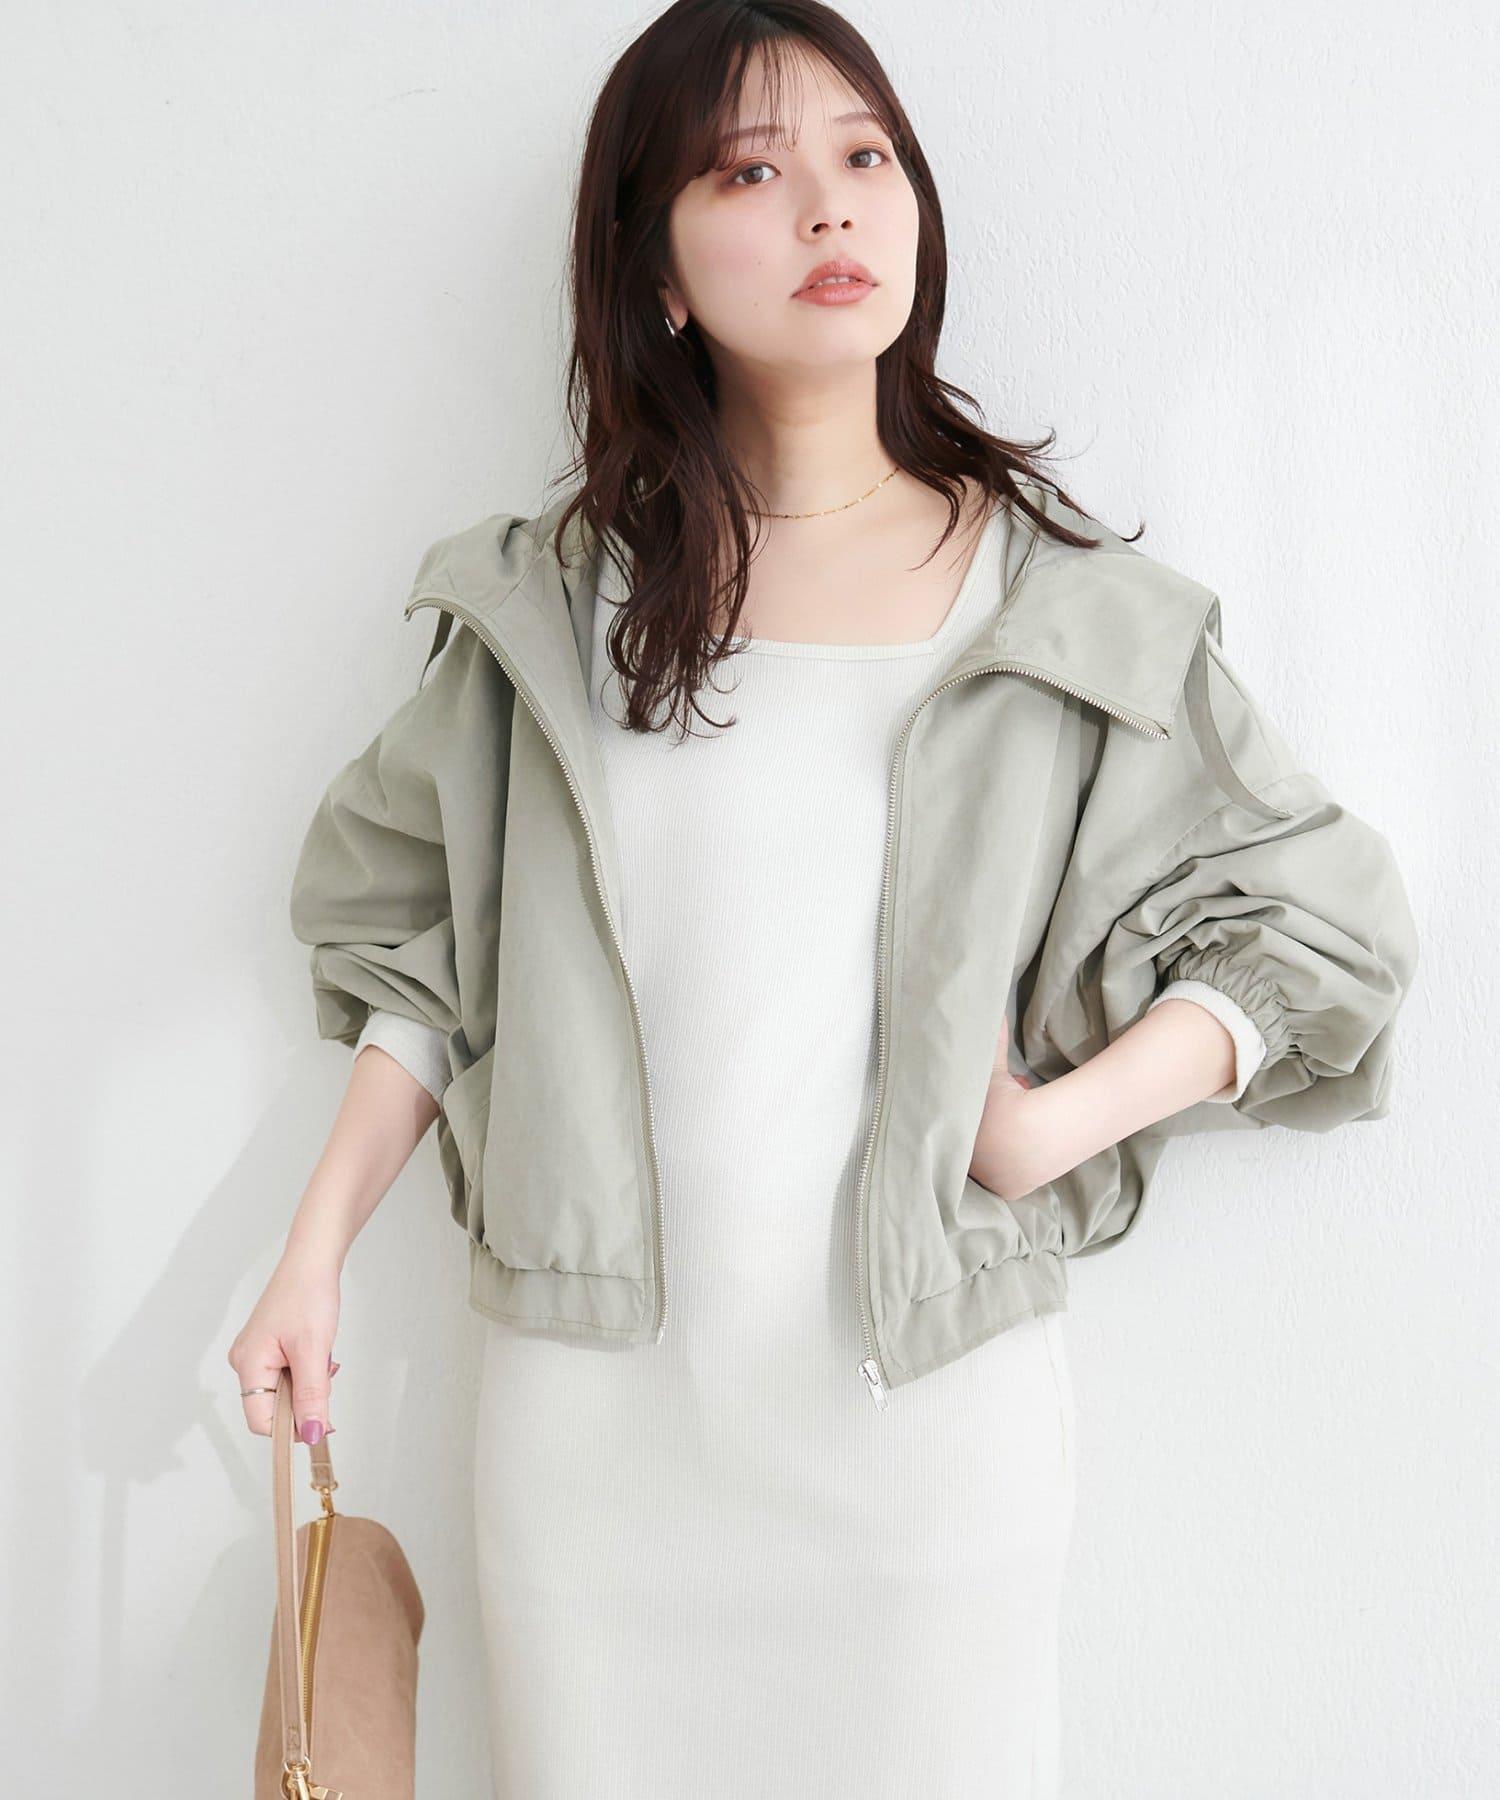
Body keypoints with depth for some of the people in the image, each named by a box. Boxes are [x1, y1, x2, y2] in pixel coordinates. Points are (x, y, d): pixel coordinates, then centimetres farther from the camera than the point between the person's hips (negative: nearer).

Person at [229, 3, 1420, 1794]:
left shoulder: (1070, 610, -1)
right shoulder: (551, 605, 4)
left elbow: (1316, 925, 3)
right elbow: (417, 943, 12)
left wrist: (1061, 1121, -10)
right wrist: (313, 1254, 7)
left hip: (932, 1394, -1)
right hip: (588, 1406, 1)